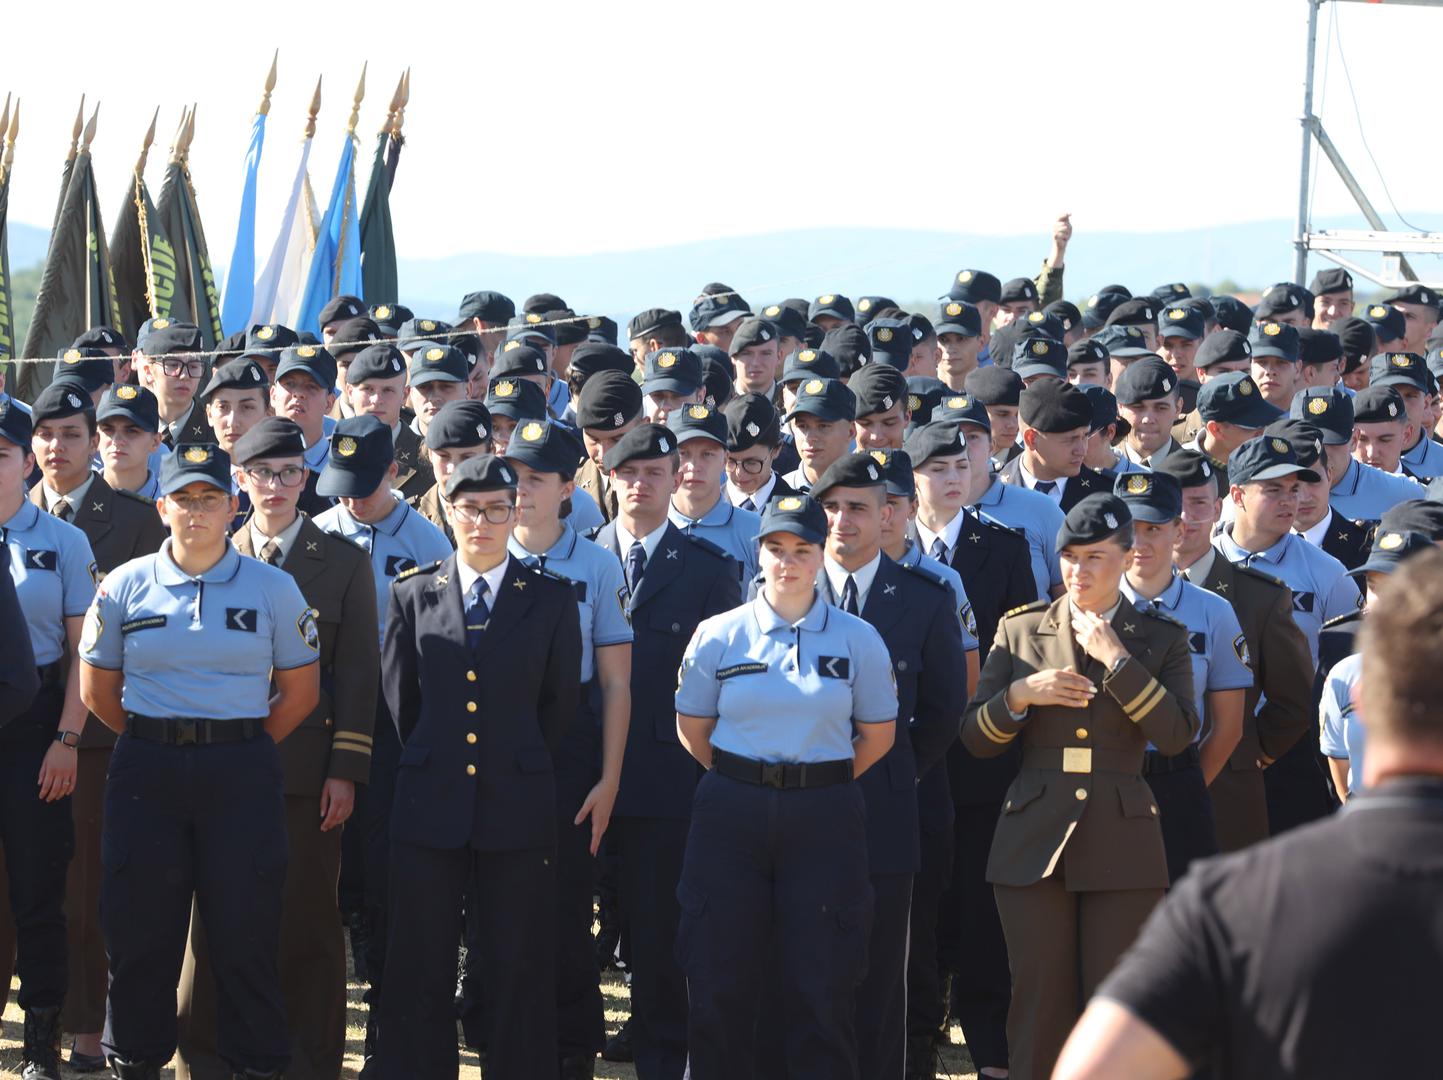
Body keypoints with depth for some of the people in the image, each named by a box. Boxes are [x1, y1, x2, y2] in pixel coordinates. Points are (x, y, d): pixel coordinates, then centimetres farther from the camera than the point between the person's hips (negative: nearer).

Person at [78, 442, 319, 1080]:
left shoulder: (273, 589, 3)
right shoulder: (125, 586, 4)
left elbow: (300, 692, 7)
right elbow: (97, 690, 11)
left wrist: (241, 748, 5)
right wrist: (156, 741, 9)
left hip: (242, 774, -1)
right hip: (146, 774, 1)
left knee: (245, 931, -1)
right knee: (140, 930, 3)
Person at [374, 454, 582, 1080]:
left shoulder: (552, 600, 3)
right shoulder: (412, 595, 7)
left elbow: (562, 700, 7)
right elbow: (399, 695, 12)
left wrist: (519, 763, 7)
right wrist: (430, 760, 10)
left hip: (517, 805, -1)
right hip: (430, 802, 1)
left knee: (521, 972, 2)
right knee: (420, 968, 4)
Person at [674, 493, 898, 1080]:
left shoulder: (858, 640, 1)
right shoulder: (718, 636, 2)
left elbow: (878, 734, 9)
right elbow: (692, 729, 11)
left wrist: (823, 784, 9)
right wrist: (745, 783, 11)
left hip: (825, 817, -1)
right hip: (731, 815, 1)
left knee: (822, 982, 0)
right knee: (721, 979, 2)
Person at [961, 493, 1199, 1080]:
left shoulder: (1161, 639, 6)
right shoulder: (1021, 630, 9)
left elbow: (1176, 735, -9)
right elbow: (975, 738, 8)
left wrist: (1116, 658, -13)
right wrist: (1019, 695, -11)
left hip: (1122, 842, -1)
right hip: (1035, 840, 1)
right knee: (1040, 1003, 0)